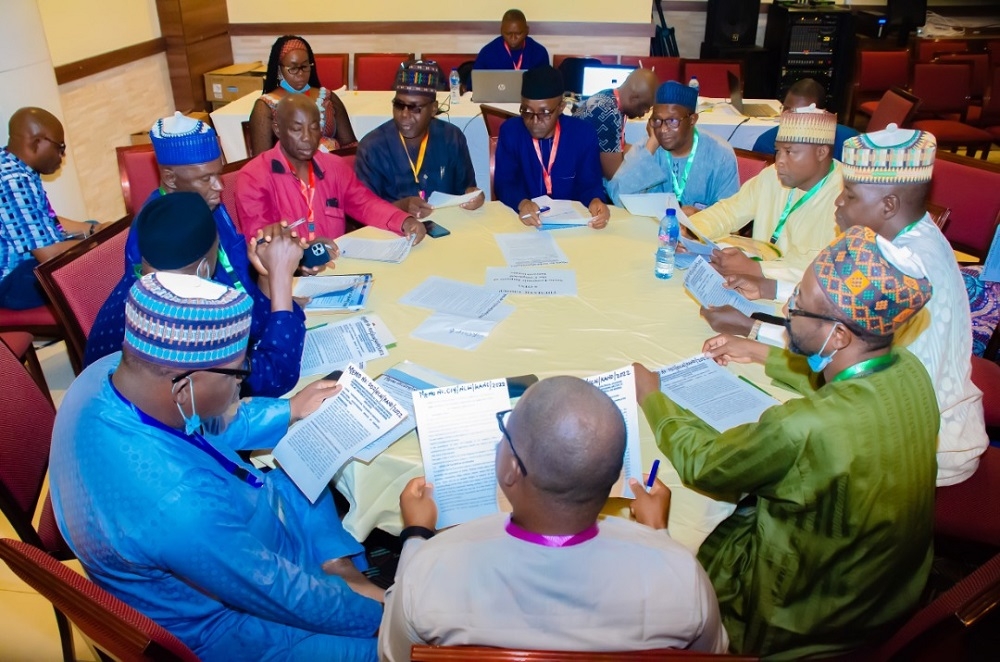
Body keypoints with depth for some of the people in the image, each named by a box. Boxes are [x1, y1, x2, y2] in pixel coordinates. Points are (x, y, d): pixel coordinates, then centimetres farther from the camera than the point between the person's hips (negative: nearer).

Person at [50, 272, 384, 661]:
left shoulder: (113, 371, -18)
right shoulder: (178, 507, -42)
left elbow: (210, 428, 4)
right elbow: (287, 598, -26)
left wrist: (289, 411, 10)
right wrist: (383, 610, -13)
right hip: (218, 621, -7)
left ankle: (339, 565, 17)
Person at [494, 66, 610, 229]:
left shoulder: (584, 134, -4)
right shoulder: (510, 131, -4)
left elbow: (589, 184, -2)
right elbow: (503, 183, -8)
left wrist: (595, 202, -26)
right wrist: (521, 203, -30)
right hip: (523, 218, 0)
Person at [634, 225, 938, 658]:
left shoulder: (804, 429, -39)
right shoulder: (910, 372, -15)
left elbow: (700, 464, -20)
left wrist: (651, 397, -5)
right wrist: (762, 354, 16)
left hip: (801, 624, -6)